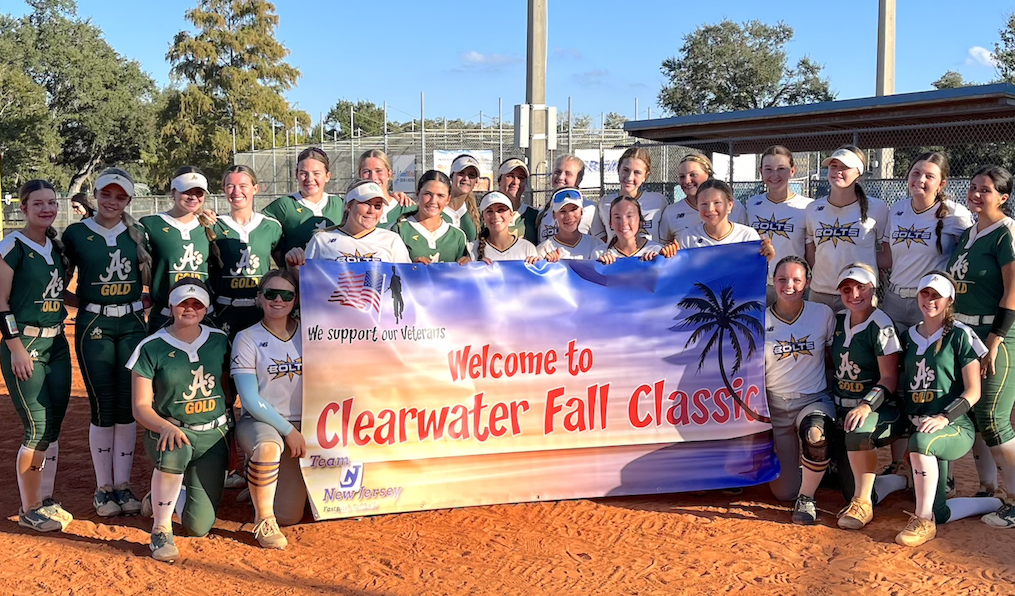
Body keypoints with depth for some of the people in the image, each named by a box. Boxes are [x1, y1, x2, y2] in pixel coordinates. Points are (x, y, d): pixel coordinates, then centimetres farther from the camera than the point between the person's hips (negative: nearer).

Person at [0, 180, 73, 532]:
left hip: (57, 343, 7)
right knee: (38, 430, -5)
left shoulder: (56, 245, 11)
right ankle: (29, 511, 9)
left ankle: (46, 501, 22)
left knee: (53, 427, 10)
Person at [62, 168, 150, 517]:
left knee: (128, 407, 4)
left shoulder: (138, 233, 9)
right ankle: (103, 488, 11)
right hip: (93, 327, -2)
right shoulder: (76, 234, 2)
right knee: (103, 408, -1)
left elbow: (150, 278, 13)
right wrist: (87, 304, -3)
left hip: (133, 324, 2)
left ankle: (123, 485, 15)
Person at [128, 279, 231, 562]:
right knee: (175, 450, -42)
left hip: (213, 435, 3)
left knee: (199, 525, -7)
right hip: (167, 430, -3)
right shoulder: (151, 348, -5)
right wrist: (166, 427, -27)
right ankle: (161, 528, -18)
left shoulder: (219, 341, 5)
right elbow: (141, 406, -7)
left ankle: (166, 495, 29)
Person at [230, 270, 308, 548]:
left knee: (288, 516, -5)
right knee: (268, 448, -40)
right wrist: (287, 430, -15)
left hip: (301, 426, 3)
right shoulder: (247, 339, -3)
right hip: (259, 421, -3)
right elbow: (251, 400, -8)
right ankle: (263, 520, -17)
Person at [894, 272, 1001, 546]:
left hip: (955, 428, -5)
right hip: (917, 427, 5)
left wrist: (944, 418, -22)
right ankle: (995, 504, 27)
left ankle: (923, 521, -24)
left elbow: (973, 391, -9)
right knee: (939, 514, -2)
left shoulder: (960, 335, -4)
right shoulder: (908, 337, 12)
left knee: (921, 441, -40)